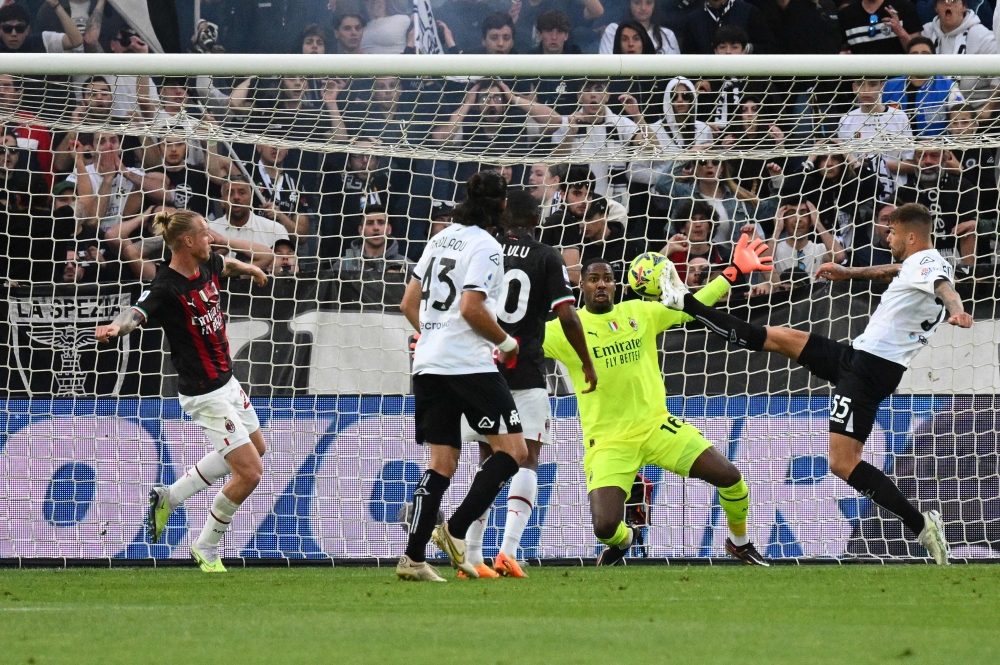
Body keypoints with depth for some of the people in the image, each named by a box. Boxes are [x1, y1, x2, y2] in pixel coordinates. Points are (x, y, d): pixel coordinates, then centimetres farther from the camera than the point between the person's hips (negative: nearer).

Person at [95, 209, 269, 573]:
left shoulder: (208, 266, -1)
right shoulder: (166, 288, -25)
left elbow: (227, 264, 24)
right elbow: (136, 313, -43)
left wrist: (252, 270, 45)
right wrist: (115, 327, -66)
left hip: (227, 380, 10)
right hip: (205, 395, -10)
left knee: (255, 448, 28)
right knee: (249, 472, -11)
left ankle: (168, 497, 33)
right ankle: (205, 549, 9)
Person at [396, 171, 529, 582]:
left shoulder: (441, 239, 16)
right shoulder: (485, 246, -8)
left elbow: (409, 304, 19)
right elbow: (471, 307, -18)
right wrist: (505, 342, -4)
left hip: (428, 363, 8)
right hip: (469, 364, -8)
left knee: (442, 463, 8)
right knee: (513, 451, -4)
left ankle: (413, 556, -1)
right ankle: (456, 530, -13)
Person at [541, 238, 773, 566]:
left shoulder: (640, 313, 6)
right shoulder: (567, 329, -4)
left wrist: (734, 272, 12)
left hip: (656, 425, 3)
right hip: (608, 441, -3)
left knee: (729, 476, -9)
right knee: (605, 527, -20)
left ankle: (739, 542, 22)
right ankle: (622, 539, 21)